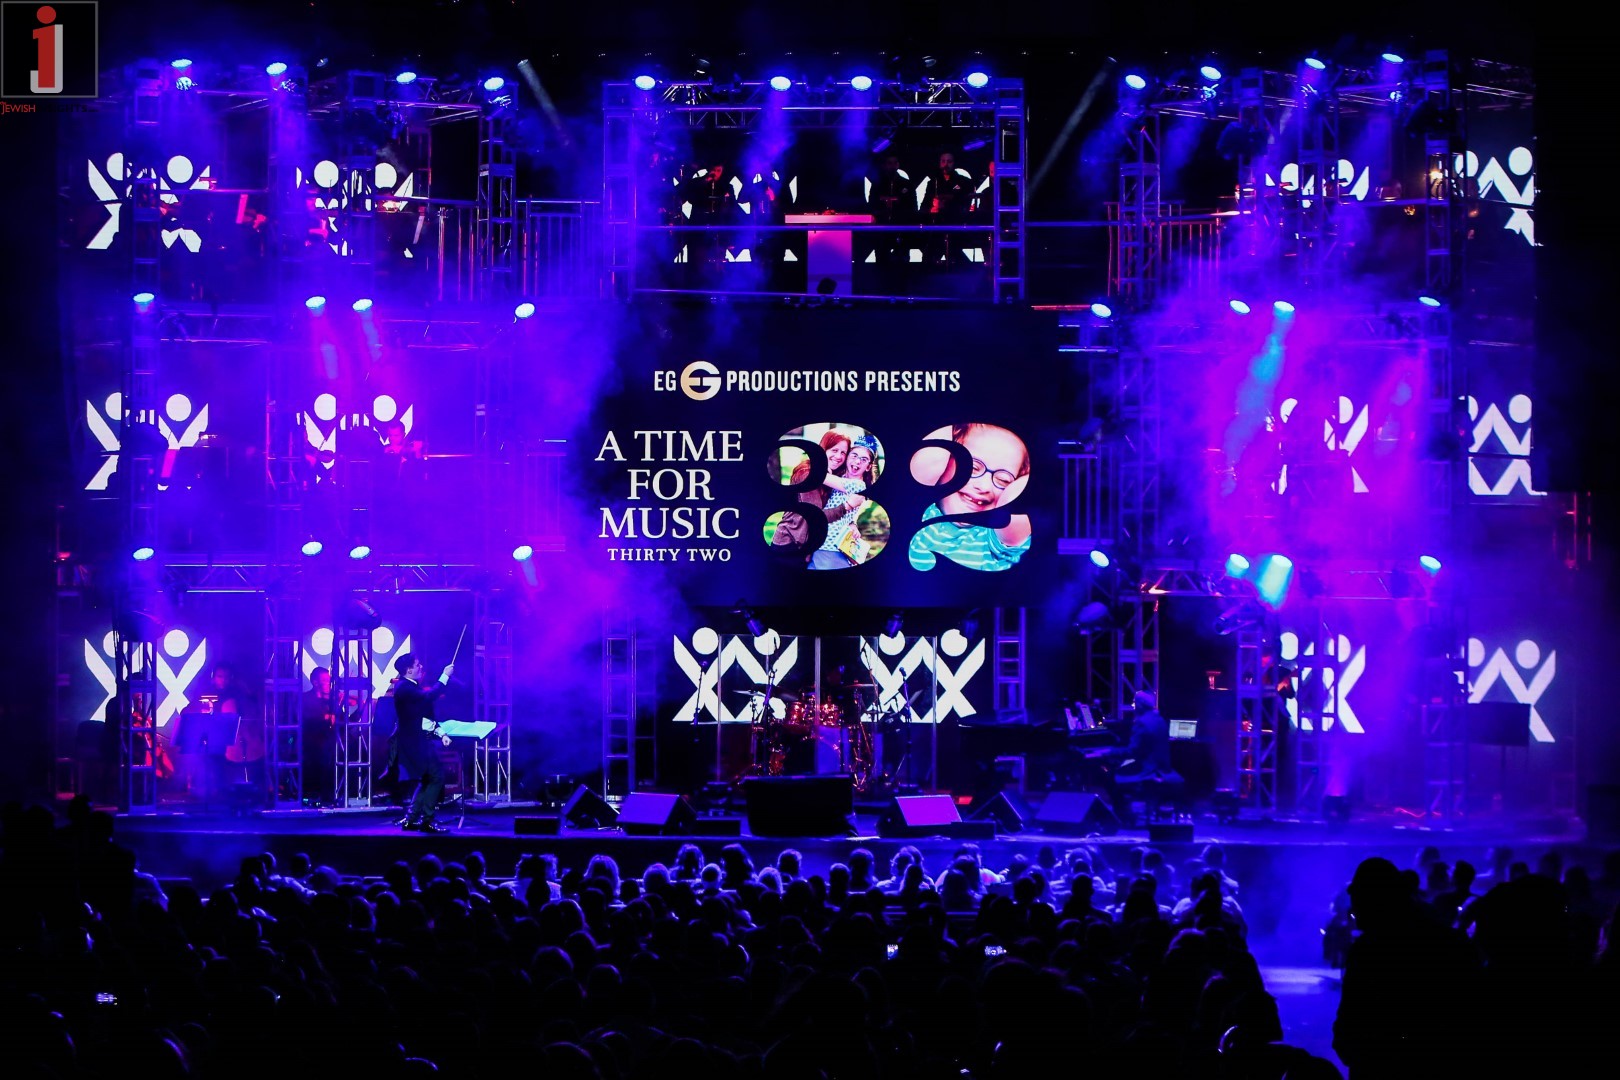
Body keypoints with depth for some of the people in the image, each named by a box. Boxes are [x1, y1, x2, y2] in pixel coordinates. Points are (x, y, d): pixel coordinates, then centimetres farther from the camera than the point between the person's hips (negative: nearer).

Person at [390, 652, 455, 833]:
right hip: (413, 742, -11)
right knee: (436, 777, -10)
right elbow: (429, 697, -29)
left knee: (428, 779, 18)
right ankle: (426, 821, -7)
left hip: (419, 740, 11)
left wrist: (441, 733, 6)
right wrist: (445, 676, -21)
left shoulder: (411, 687, 14)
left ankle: (411, 820, 21)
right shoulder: (405, 688, -17)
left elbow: (426, 716, 16)